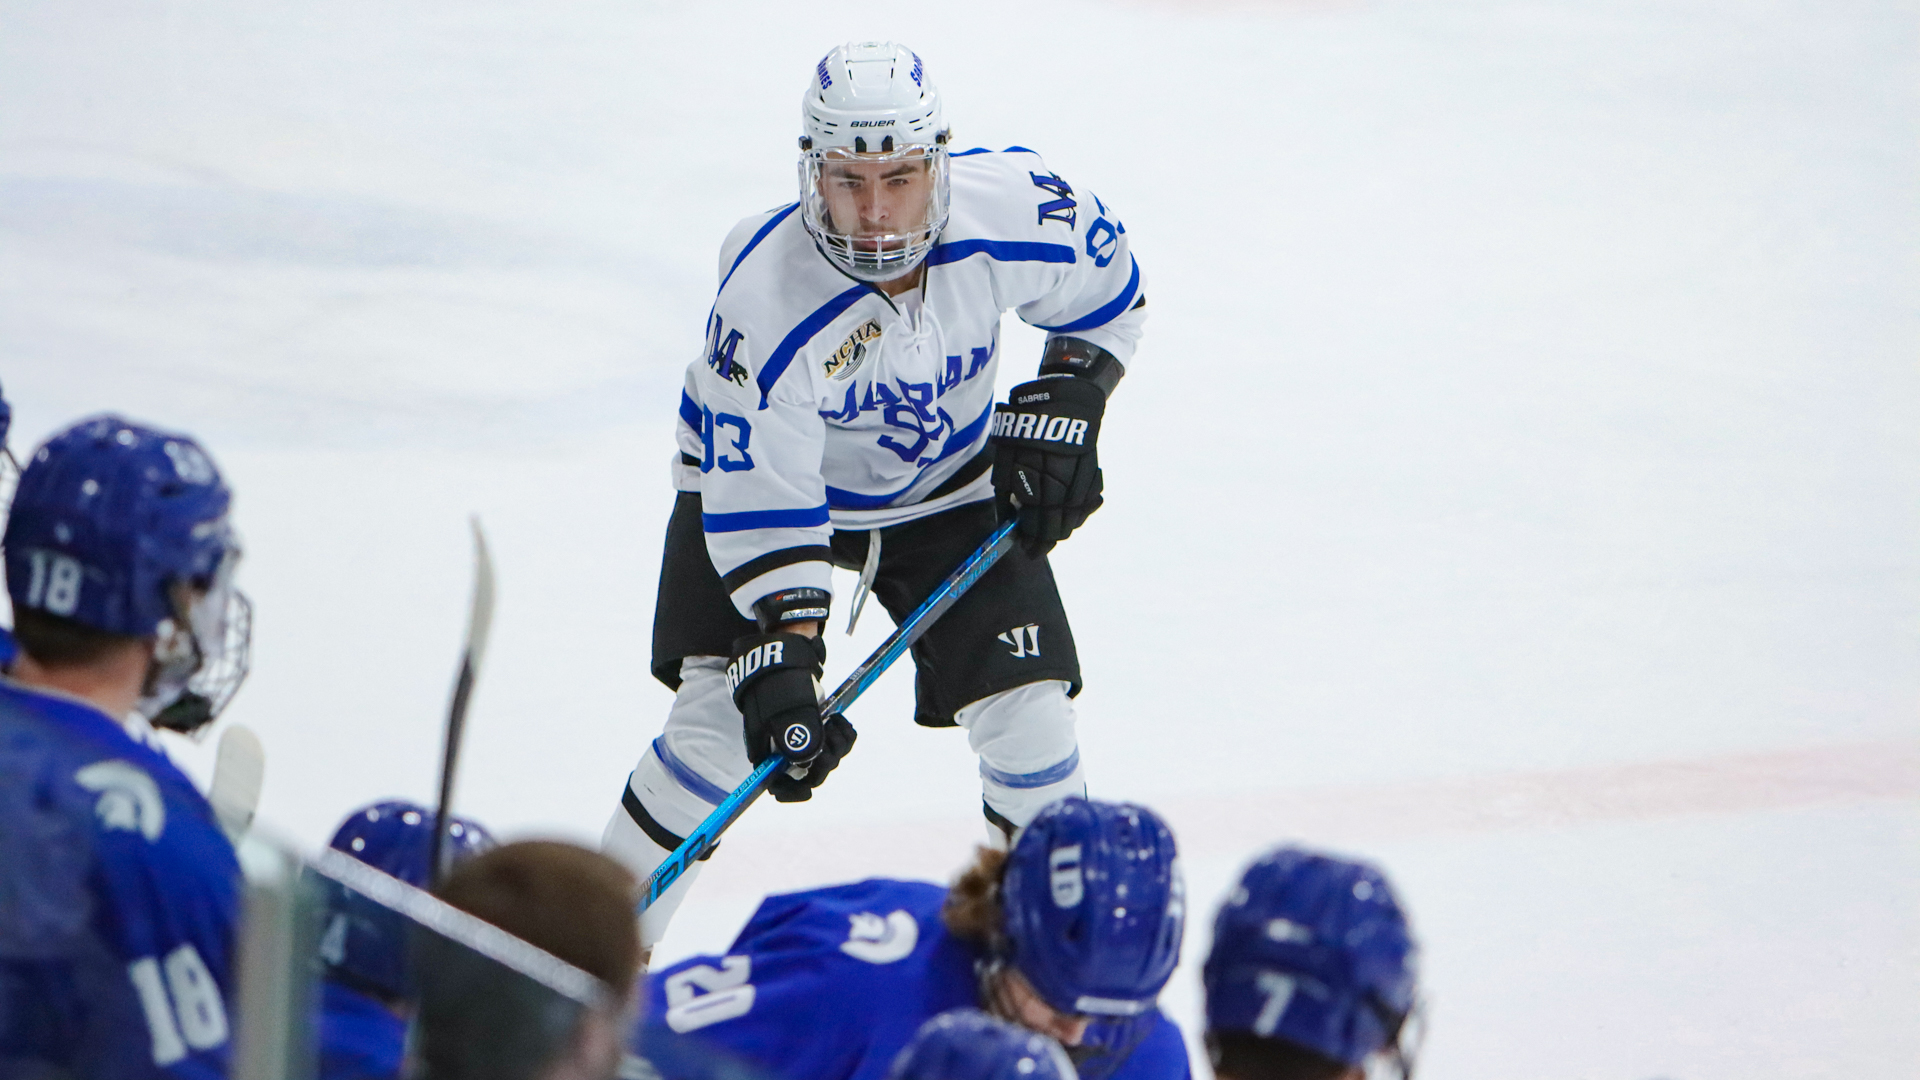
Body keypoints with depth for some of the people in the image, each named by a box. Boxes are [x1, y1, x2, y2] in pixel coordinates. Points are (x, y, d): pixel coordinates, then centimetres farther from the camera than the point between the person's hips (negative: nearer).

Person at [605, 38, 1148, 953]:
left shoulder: (1014, 209, -28)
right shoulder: (765, 294, -36)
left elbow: (1108, 290, -3)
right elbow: (760, 499, -32)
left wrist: (1061, 412, -9)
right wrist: (779, 658, -38)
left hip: (953, 486, 3)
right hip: (762, 470, -3)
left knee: (1027, 712, -6)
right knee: (720, 715, -16)